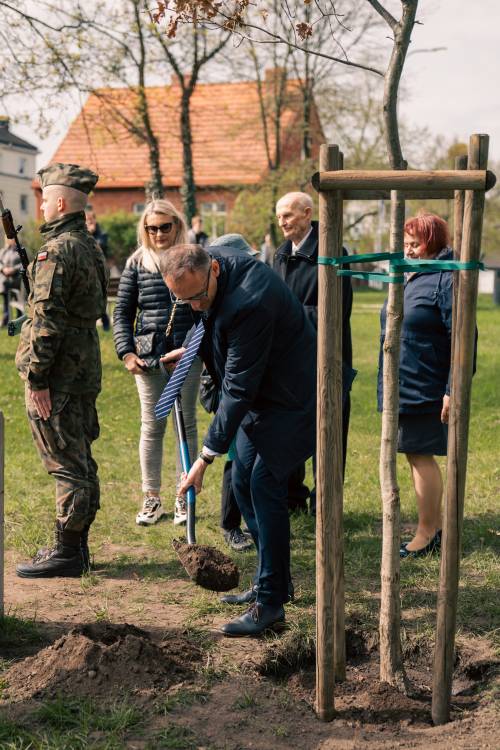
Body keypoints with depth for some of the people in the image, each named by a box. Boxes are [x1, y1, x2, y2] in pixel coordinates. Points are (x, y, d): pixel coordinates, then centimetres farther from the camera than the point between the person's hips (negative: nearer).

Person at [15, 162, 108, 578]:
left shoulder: (56, 250, -16)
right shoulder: (91, 247, 14)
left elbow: (47, 319, -21)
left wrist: (37, 378, -18)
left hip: (58, 372, -9)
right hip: (86, 369, 9)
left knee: (67, 465, -3)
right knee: (81, 460, 14)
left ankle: (67, 552, 6)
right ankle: (78, 545, 24)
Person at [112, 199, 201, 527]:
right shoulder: (137, 264, 4)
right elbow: (122, 312, 7)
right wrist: (127, 353, -3)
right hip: (148, 355, 1)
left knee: (187, 423, 7)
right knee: (152, 426, 6)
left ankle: (184, 497, 18)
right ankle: (152, 498, 16)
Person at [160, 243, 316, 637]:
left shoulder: (248, 302, -34)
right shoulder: (213, 259, -5)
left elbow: (239, 389, -29)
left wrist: (206, 456, -26)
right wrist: (194, 350, 12)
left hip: (289, 397, -10)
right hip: (260, 393, 10)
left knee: (265, 486, -12)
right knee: (243, 482, 11)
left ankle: (270, 603, -4)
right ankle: (272, 579, 24)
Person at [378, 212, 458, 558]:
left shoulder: (446, 280, -14)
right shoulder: (408, 278, 14)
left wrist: (453, 390, -22)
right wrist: (387, 382, 23)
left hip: (426, 389, -9)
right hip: (402, 387, 9)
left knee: (420, 455, -2)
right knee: (417, 455, 14)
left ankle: (426, 532, 11)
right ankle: (438, 526, 26)